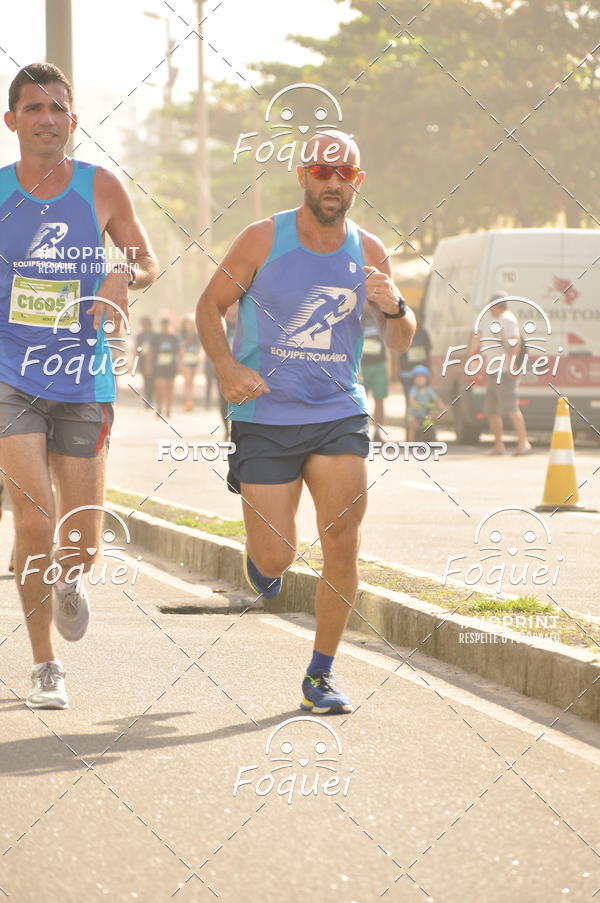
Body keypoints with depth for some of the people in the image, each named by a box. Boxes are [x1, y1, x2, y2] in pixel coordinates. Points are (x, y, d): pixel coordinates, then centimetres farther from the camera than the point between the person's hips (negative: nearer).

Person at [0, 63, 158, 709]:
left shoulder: (100, 188, 0)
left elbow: (148, 261, 9)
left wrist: (123, 278, -12)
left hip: (82, 381, 1)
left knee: (82, 541, 3)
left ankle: (68, 581, 42)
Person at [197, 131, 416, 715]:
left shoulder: (368, 253, 3)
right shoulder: (262, 240, -5)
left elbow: (400, 344, 11)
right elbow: (210, 305, 4)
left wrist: (393, 309, -13)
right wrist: (226, 367, -13)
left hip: (340, 415, 2)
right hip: (265, 418, -2)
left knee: (342, 544, -9)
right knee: (277, 558, -5)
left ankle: (321, 674, 6)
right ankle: (257, 556, 35)